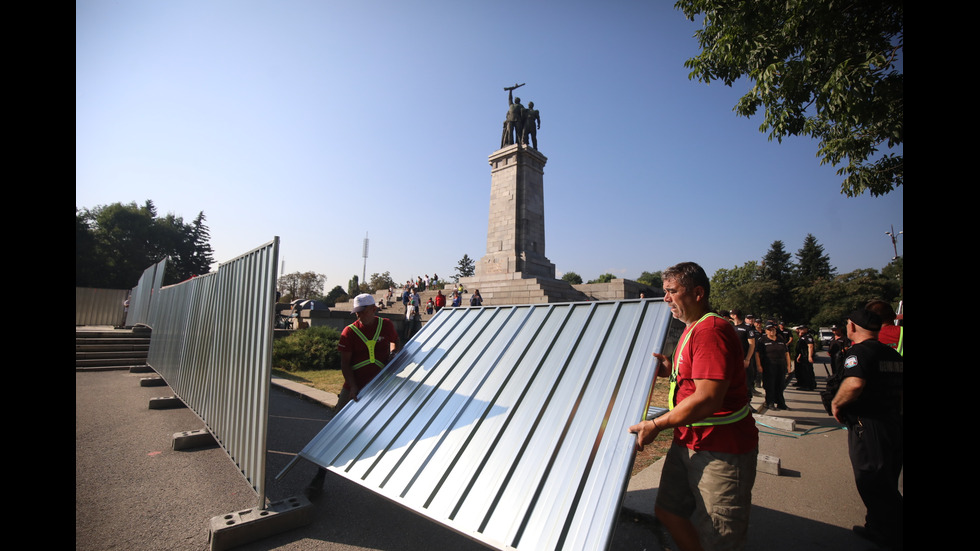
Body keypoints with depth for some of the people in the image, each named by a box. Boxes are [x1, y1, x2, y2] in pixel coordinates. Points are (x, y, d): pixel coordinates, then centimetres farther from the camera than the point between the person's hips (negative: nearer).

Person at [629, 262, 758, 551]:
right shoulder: (692, 329, 11)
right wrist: (671, 370, 7)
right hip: (687, 442, 10)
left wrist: (656, 425, -22)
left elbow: (707, 400, -29)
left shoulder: (711, 330, -23)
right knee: (668, 511, 19)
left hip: (721, 449, -10)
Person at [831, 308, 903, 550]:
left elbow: (854, 383, -33)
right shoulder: (893, 354, 10)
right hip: (895, 422, 9)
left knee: (873, 487, 5)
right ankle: (877, 528, 34)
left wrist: (836, 403, -18)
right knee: (886, 484, 21)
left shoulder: (859, 351, -17)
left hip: (868, 427, -9)